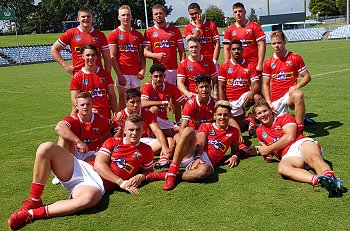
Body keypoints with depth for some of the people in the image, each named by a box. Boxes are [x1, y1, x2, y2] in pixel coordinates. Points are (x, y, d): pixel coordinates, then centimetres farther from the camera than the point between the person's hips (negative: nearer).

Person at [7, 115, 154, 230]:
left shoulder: (146, 151, 13)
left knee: (88, 198, -44)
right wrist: (121, 182, -9)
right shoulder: (113, 142, 12)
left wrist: (140, 176, 0)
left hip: (97, 185, -3)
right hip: (82, 169, 3)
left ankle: (32, 214, -32)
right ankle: (34, 201, -12)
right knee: (46, 148, -19)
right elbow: (99, 165, 0)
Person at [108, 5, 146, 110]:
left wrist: (143, 69, -3)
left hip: (136, 73, 4)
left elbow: (141, 55, 13)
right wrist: (119, 74, -12)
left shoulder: (138, 35, 13)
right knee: (123, 99, 1)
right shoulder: (114, 34, 1)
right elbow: (112, 57, -4)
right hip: (123, 73, -3)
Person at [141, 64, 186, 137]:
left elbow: (185, 104, -2)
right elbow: (144, 104, -33)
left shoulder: (170, 88, -6)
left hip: (164, 119, 4)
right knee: (154, 108, -32)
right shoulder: (147, 87, -15)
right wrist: (165, 102, -35)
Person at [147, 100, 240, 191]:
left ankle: (164, 175, -29)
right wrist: (197, 157, -18)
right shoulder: (205, 126, 18)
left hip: (207, 161, -1)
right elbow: (200, 142, 1)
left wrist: (234, 156, 3)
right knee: (188, 130, -30)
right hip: (192, 154, 1)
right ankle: (172, 172, -35)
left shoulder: (234, 132, 20)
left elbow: (235, 149, 27)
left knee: (204, 170, -42)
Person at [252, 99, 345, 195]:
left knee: (313, 157, -38)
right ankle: (317, 180, -63)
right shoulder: (260, 131, 28)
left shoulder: (285, 118, 15)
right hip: (288, 155, 1)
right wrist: (266, 154, 14)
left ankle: (329, 177, -70)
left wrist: (269, 149, 1)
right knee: (282, 167, -37)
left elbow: (290, 137, 0)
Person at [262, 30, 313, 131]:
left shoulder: (295, 58, 0)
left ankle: (299, 130, -31)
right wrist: (269, 102, -2)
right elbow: (266, 84, 9)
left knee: (298, 95, -39)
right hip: (275, 99, 3)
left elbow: (307, 76, 1)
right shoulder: (268, 62, 7)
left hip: (289, 94, -3)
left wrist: (296, 86, -18)